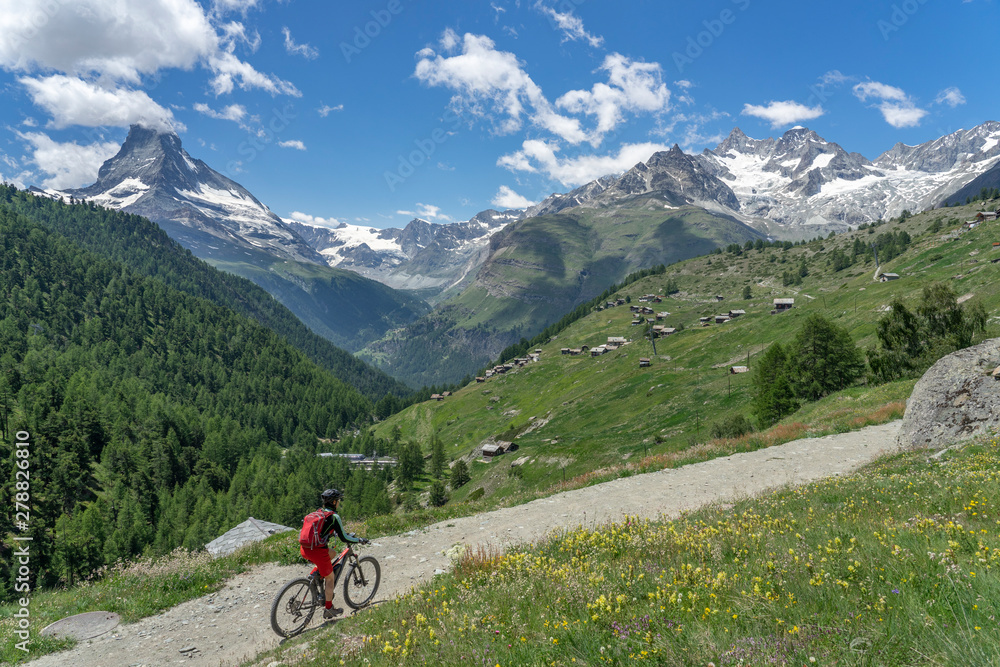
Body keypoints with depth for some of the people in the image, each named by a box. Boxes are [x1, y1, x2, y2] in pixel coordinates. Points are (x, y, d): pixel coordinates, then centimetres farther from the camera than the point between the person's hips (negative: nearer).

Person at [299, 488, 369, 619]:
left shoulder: (319, 512, 14)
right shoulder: (334, 516, -8)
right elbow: (344, 538, -9)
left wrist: (347, 533, 37)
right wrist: (359, 540, 8)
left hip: (304, 549, 7)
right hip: (317, 551, -7)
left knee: (332, 553, 31)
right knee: (330, 578, 12)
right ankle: (329, 609, 21)